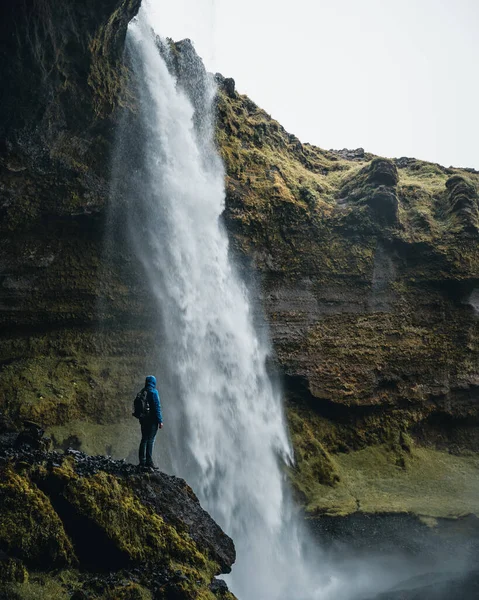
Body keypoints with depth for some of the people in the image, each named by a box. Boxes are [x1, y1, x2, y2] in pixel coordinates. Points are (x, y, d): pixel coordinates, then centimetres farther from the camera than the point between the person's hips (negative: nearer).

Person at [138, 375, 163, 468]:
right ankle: (149, 461, -4)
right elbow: (157, 407, -15)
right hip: (152, 420, -7)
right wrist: (160, 420, -12)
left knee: (144, 439, 13)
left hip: (143, 419, 7)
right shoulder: (153, 392, -12)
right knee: (150, 440, -4)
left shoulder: (141, 392, 9)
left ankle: (142, 461, 16)